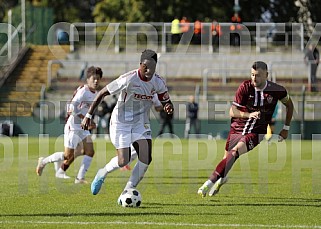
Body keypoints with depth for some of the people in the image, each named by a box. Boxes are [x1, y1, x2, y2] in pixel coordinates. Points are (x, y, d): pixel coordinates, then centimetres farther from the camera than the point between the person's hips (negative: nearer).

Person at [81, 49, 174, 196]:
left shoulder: (158, 82, -9)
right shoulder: (128, 79, -23)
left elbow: (166, 101, 7)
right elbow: (102, 93, -14)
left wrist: (168, 107, -20)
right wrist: (88, 115, -14)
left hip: (141, 122, 4)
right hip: (121, 122, -4)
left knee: (146, 159, -13)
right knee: (123, 161, -11)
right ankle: (102, 174, 22)